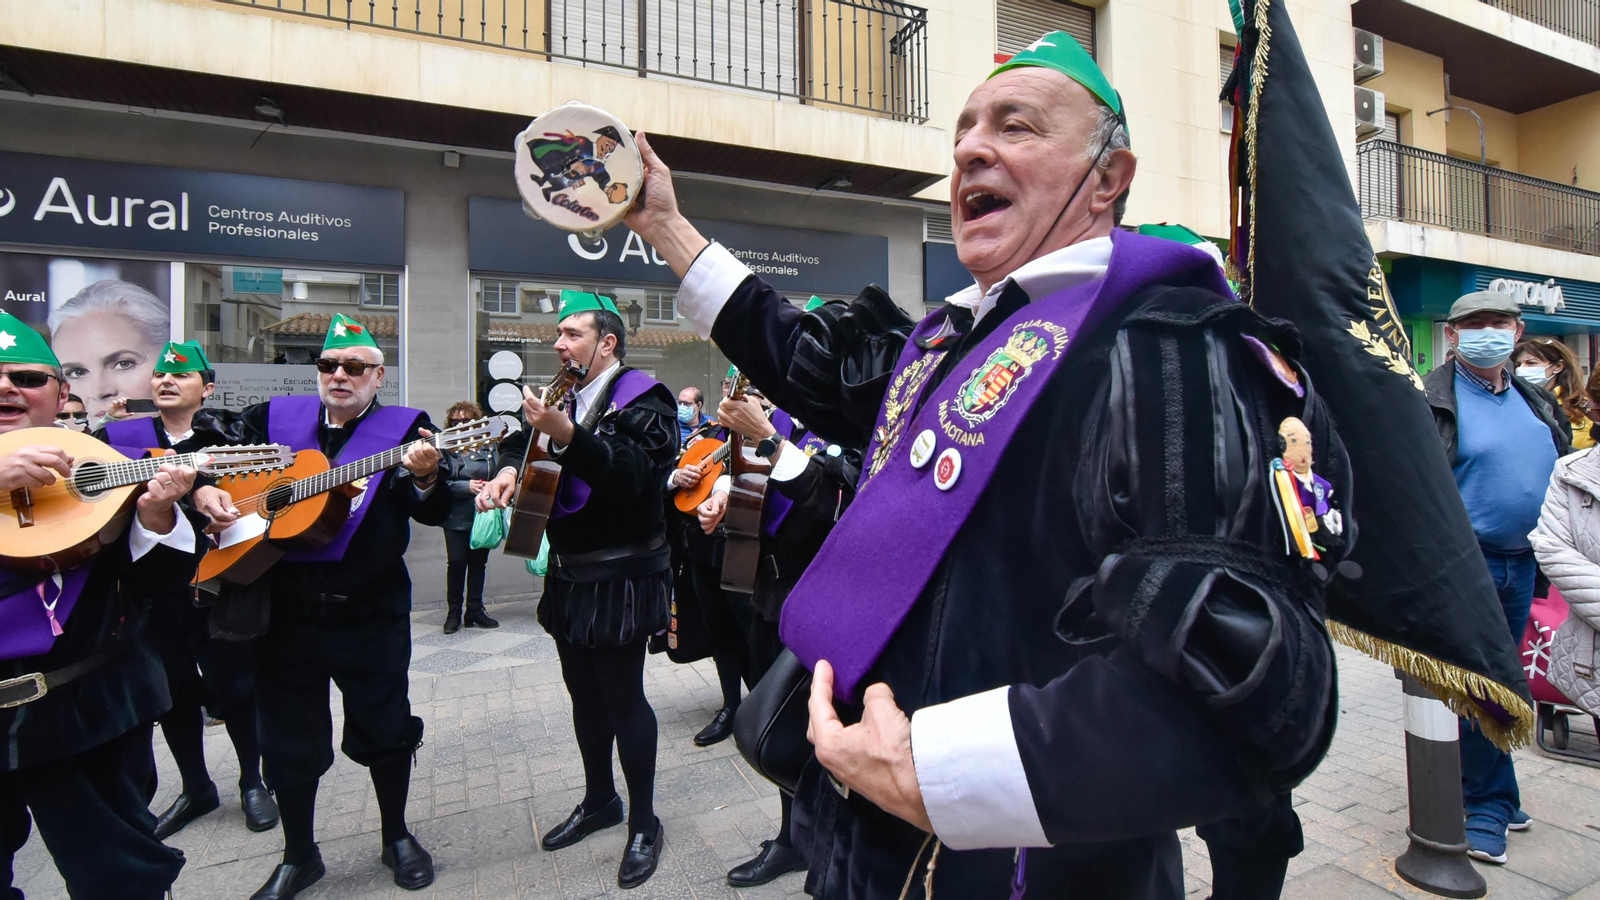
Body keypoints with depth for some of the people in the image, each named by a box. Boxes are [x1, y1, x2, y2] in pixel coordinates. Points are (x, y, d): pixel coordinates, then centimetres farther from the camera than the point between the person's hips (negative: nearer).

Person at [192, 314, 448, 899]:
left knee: (384, 729, 10)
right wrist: (202, 491, -6)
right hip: (283, 610, 3)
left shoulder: (404, 429, -5)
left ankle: (396, 836, 33)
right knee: (288, 738, 15)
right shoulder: (273, 419, 7)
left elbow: (436, 512, -13)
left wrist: (425, 478, -35)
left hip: (371, 614, -3)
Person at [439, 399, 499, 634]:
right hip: (457, 518, -3)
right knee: (456, 562, -3)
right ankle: (453, 613, 12)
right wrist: (467, 486, -20)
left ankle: (475, 611, 20)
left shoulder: (488, 447, 5)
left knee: (478, 563, 9)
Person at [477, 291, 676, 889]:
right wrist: (509, 467, -5)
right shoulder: (565, 396, 11)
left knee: (623, 695, 0)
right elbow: (524, 441, 18)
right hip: (571, 575, 8)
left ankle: (644, 823, 18)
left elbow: (636, 471, -26)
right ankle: (599, 800, 37)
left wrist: (566, 435, -34)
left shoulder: (641, 400, -12)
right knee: (584, 691, 18)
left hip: (620, 578, -8)